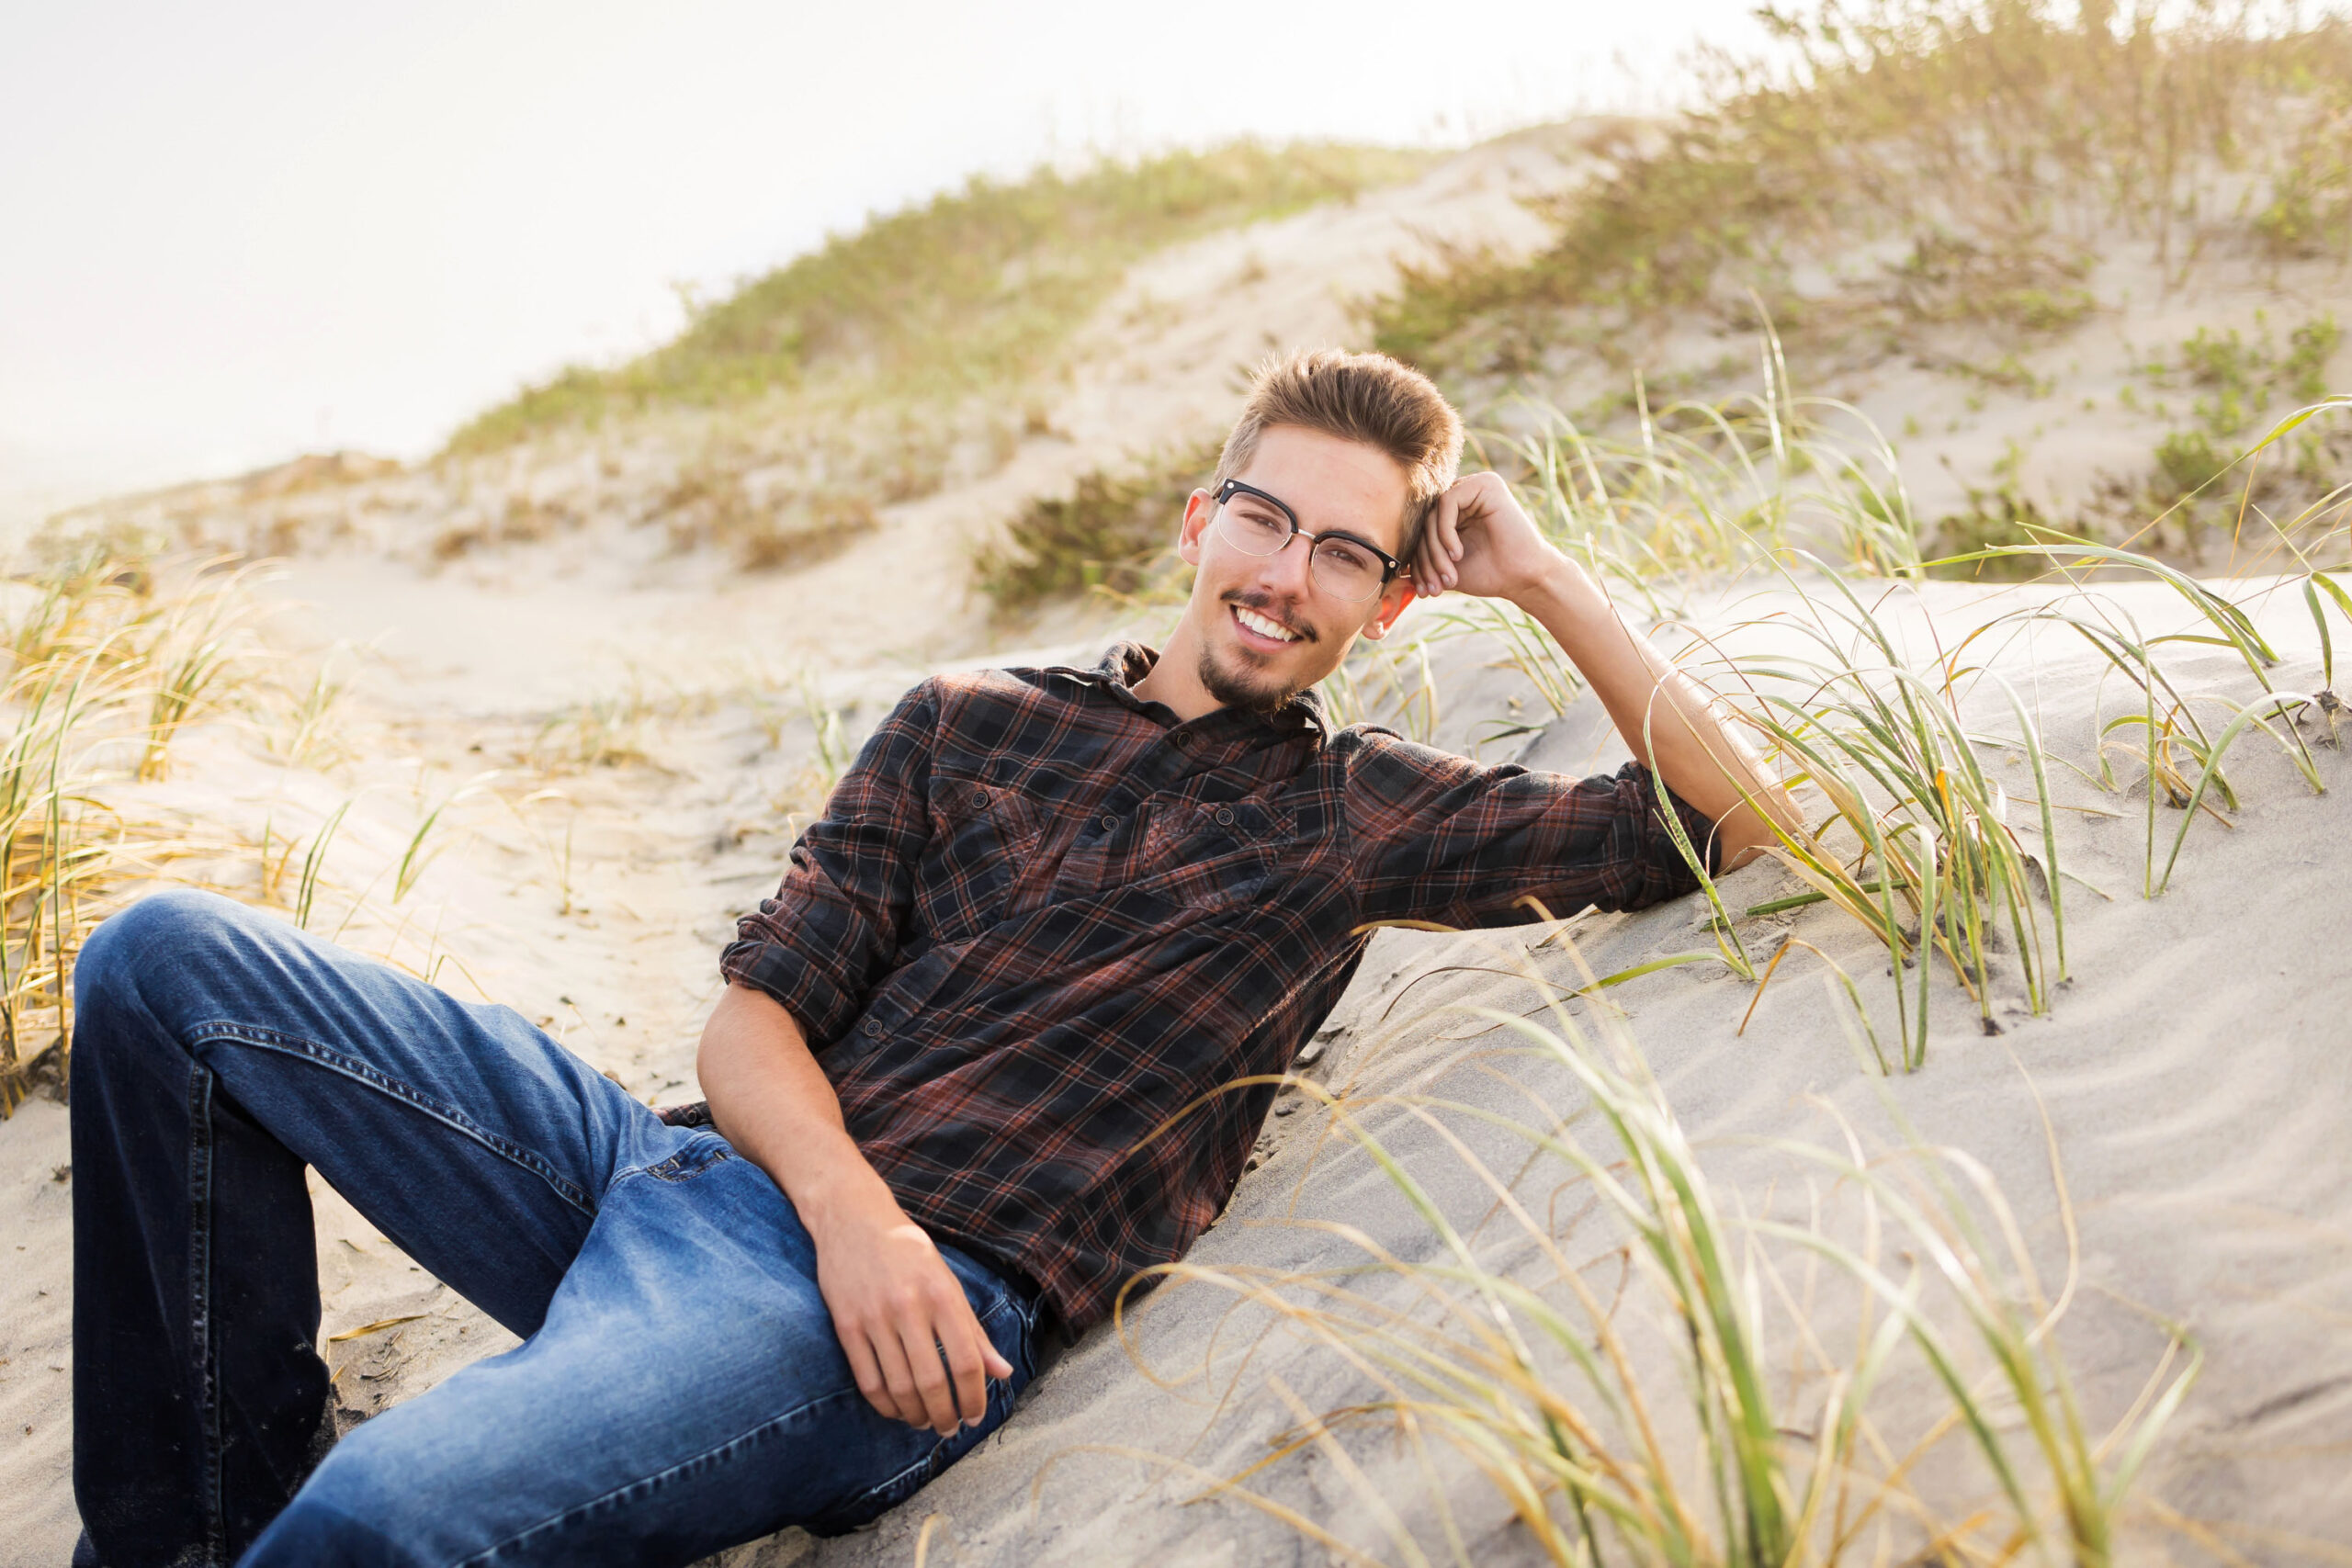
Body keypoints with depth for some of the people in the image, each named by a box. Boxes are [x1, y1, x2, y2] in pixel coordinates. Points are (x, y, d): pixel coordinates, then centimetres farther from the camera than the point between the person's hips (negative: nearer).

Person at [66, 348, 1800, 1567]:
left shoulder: (1356, 813, 10)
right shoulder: (969, 722, 16)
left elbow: (1749, 825, 5)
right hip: (709, 1169, 5)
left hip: (928, 1291, -5)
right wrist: (847, 1202, -11)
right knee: (172, 963, -3)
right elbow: (759, 1007, 10)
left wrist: (1541, 574, 4)